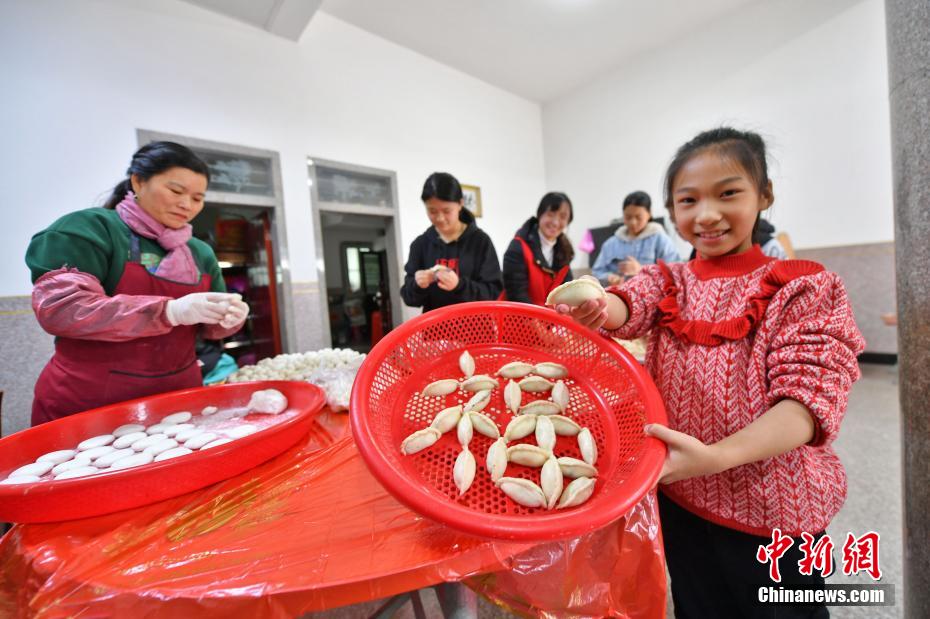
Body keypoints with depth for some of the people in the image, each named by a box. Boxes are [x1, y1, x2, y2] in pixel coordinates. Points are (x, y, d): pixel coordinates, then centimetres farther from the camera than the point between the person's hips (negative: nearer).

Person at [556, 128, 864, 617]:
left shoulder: (805, 288, -10)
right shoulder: (666, 281, 0)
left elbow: (809, 396, -19)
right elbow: (627, 309, -20)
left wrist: (715, 457, -34)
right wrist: (594, 306, -44)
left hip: (772, 510, -2)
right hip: (677, 497, 3)